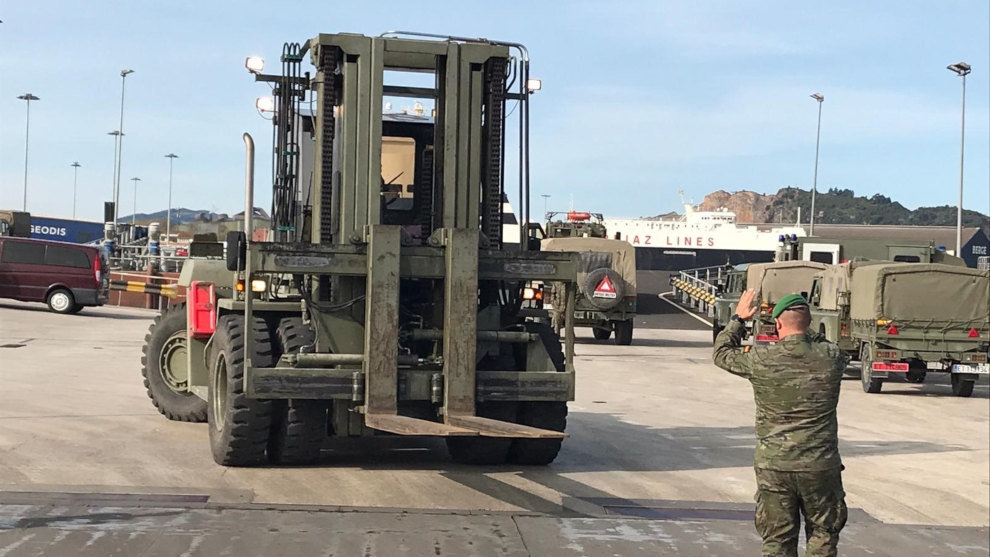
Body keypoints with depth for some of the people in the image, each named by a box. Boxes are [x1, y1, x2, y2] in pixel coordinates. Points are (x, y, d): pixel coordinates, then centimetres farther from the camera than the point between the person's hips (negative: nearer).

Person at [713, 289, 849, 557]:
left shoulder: (761, 359, -10)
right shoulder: (831, 357, -7)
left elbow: (722, 353, 9)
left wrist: (737, 319, 21)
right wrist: (805, 333, 23)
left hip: (773, 466, 0)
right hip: (820, 466, 0)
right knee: (823, 535, 14)